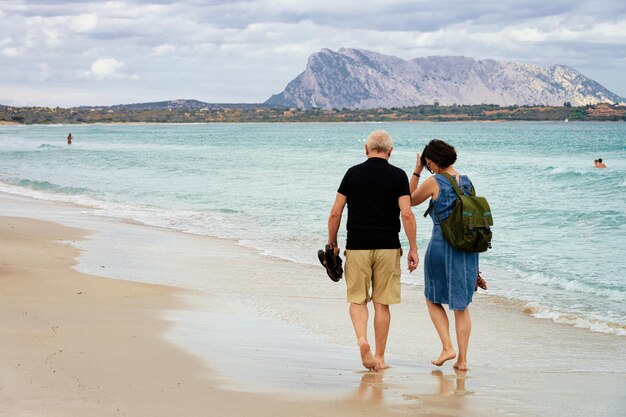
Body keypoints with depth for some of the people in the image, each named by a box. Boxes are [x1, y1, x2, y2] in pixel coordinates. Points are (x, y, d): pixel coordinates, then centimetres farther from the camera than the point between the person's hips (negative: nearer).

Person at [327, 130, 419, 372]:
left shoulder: (353, 173, 2)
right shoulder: (397, 175, -1)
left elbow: (335, 213, 1)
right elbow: (406, 214, -9)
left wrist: (332, 243, 12)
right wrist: (413, 248, -3)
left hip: (357, 247, 0)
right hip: (388, 247, 0)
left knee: (357, 300, 10)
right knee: (382, 304, 8)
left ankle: (361, 339, -15)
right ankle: (379, 357, 12)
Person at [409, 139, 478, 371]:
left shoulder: (434, 182, -10)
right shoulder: (467, 182, 6)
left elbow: (411, 200, 6)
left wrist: (417, 171, 9)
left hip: (441, 247, -5)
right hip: (467, 248, 5)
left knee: (433, 300, 15)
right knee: (462, 305, 11)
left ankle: (447, 347, 1)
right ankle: (462, 359, 9)